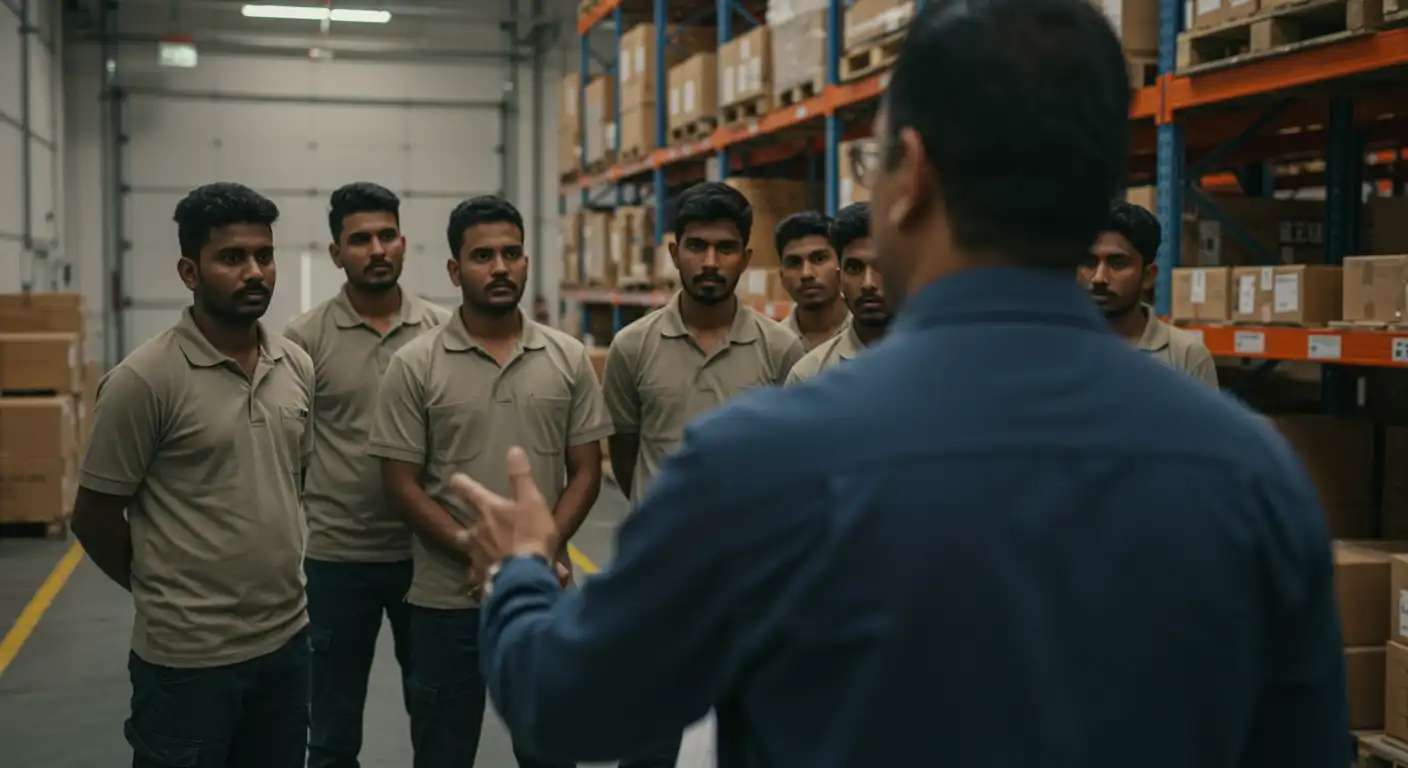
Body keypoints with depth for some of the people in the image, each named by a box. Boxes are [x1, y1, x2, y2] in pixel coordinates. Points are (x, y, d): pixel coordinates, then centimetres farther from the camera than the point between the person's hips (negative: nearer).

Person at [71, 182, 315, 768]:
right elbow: (93, 519, -7)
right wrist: (164, 593, 3)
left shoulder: (297, 367, 4)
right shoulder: (145, 379, -14)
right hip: (188, 655, -5)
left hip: (287, 640, 6)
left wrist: (275, 578, 13)